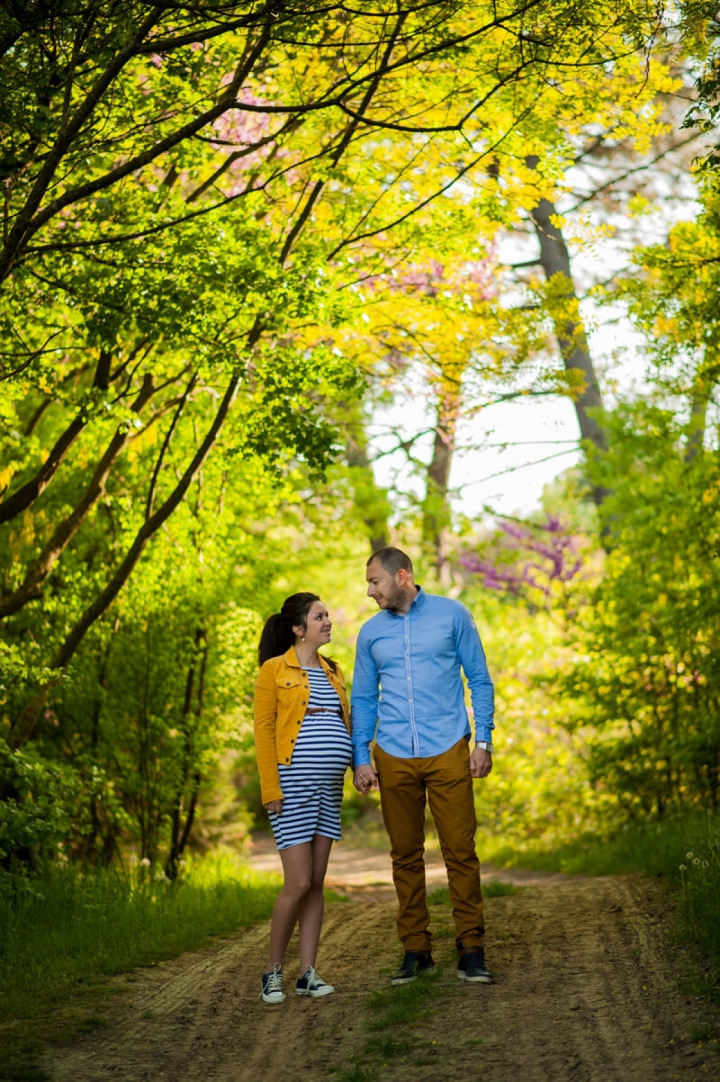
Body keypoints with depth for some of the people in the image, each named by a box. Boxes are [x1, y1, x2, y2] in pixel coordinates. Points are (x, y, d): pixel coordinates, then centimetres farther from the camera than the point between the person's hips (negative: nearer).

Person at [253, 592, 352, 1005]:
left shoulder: (333, 672, 16)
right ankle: (273, 971, 7)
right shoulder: (274, 670, -3)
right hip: (293, 784, -6)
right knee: (298, 883, -8)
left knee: (317, 883, 6)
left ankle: (308, 973, 10)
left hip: (328, 786, 6)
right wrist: (270, 788, -13)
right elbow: (263, 730, -6)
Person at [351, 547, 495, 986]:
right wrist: (360, 759, 6)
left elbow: (479, 679, 5)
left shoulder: (452, 615, 3)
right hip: (393, 758, 3)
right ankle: (416, 950, 15)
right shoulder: (371, 632, 11)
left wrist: (483, 740, -2)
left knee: (461, 850, -4)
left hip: (448, 752, -3)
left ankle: (471, 949, 4)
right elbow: (364, 699, 15)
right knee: (406, 855, 6)